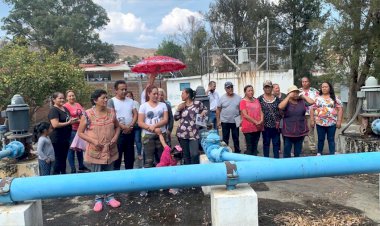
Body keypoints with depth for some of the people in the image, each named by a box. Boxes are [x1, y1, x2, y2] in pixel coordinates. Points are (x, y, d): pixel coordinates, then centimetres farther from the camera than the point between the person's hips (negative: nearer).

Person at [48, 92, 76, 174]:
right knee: (59, 159, 1)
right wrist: (68, 123, -19)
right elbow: (55, 125, -25)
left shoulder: (65, 109, 10)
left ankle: (63, 174, 29)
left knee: (64, 158, 17)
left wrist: (73, 120, 2)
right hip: (58, 139, -8)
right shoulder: (53, 110, -15)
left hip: (66, 138, 8)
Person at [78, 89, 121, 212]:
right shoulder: (88, 114, -10)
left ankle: (109, 197, 27)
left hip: (110, 150, 3)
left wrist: (115, 137, -7)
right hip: (95, 151, -3)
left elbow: (117, 127, 12)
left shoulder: (111, 112, 0)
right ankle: (98, 199, 23)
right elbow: (80, 132, -5)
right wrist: (93, 141, -17)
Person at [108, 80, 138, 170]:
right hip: (118, 132, -5)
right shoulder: (111, 101, -4)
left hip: (130, 132, 5)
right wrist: (123, 127, -16)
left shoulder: (130, 101, 10)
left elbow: (135, 114, 6)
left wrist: (131, 126, -9)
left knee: (130, 156, 12)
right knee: (117, 156, -1)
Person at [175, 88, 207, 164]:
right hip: (182, 134, 3)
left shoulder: (197, 103, -2)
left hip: (193, 134, -3)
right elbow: (176, 118, 10)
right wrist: (178, 109, -4)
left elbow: (205, 109, 16)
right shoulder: (181, 106, 7)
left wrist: (203, 113, -5)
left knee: (194, 154, -10)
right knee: (186, 155, 9)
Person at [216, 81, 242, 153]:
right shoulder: (222, 98, -4)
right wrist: (218, 121, -4)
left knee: (236, 138, 12)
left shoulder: (238, 97, -2)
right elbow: (218, 110, 0)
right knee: (225, 139, 10)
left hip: (235, 122, 1)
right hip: (225, 122, -1)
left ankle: (237, 152, 25)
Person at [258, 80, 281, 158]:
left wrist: (278, 121, -3)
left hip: (275, 125, 2)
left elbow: (280, 111, 8)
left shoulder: (276, 99, 5)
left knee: (276, 143, 7)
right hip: (266, 125, -2)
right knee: (266, 143, 8)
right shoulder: (260, 99, -1)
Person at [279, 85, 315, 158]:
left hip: (300, 131, 3)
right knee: (287, 150, 2)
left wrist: (303, 96, 0)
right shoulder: (286, 103, -3)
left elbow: (312, 102, -4)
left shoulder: (302, 102, 6)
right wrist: (288, 97, -16)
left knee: (298, 151, 13)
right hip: (288, 131, -3)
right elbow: (280, 107, -23)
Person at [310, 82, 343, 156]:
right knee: (320, 139, 9)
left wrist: (339, 121, -6)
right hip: (320, 123, 1)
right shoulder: (317, 98, 6)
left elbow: (340, 109, 1)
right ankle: (319, 153, 22)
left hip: (331, 123, -1)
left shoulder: (335, 98, 3)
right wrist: (312, 120, 0)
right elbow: (312, 109, 6)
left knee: (331, 139, 5)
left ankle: (332, 155, 12)